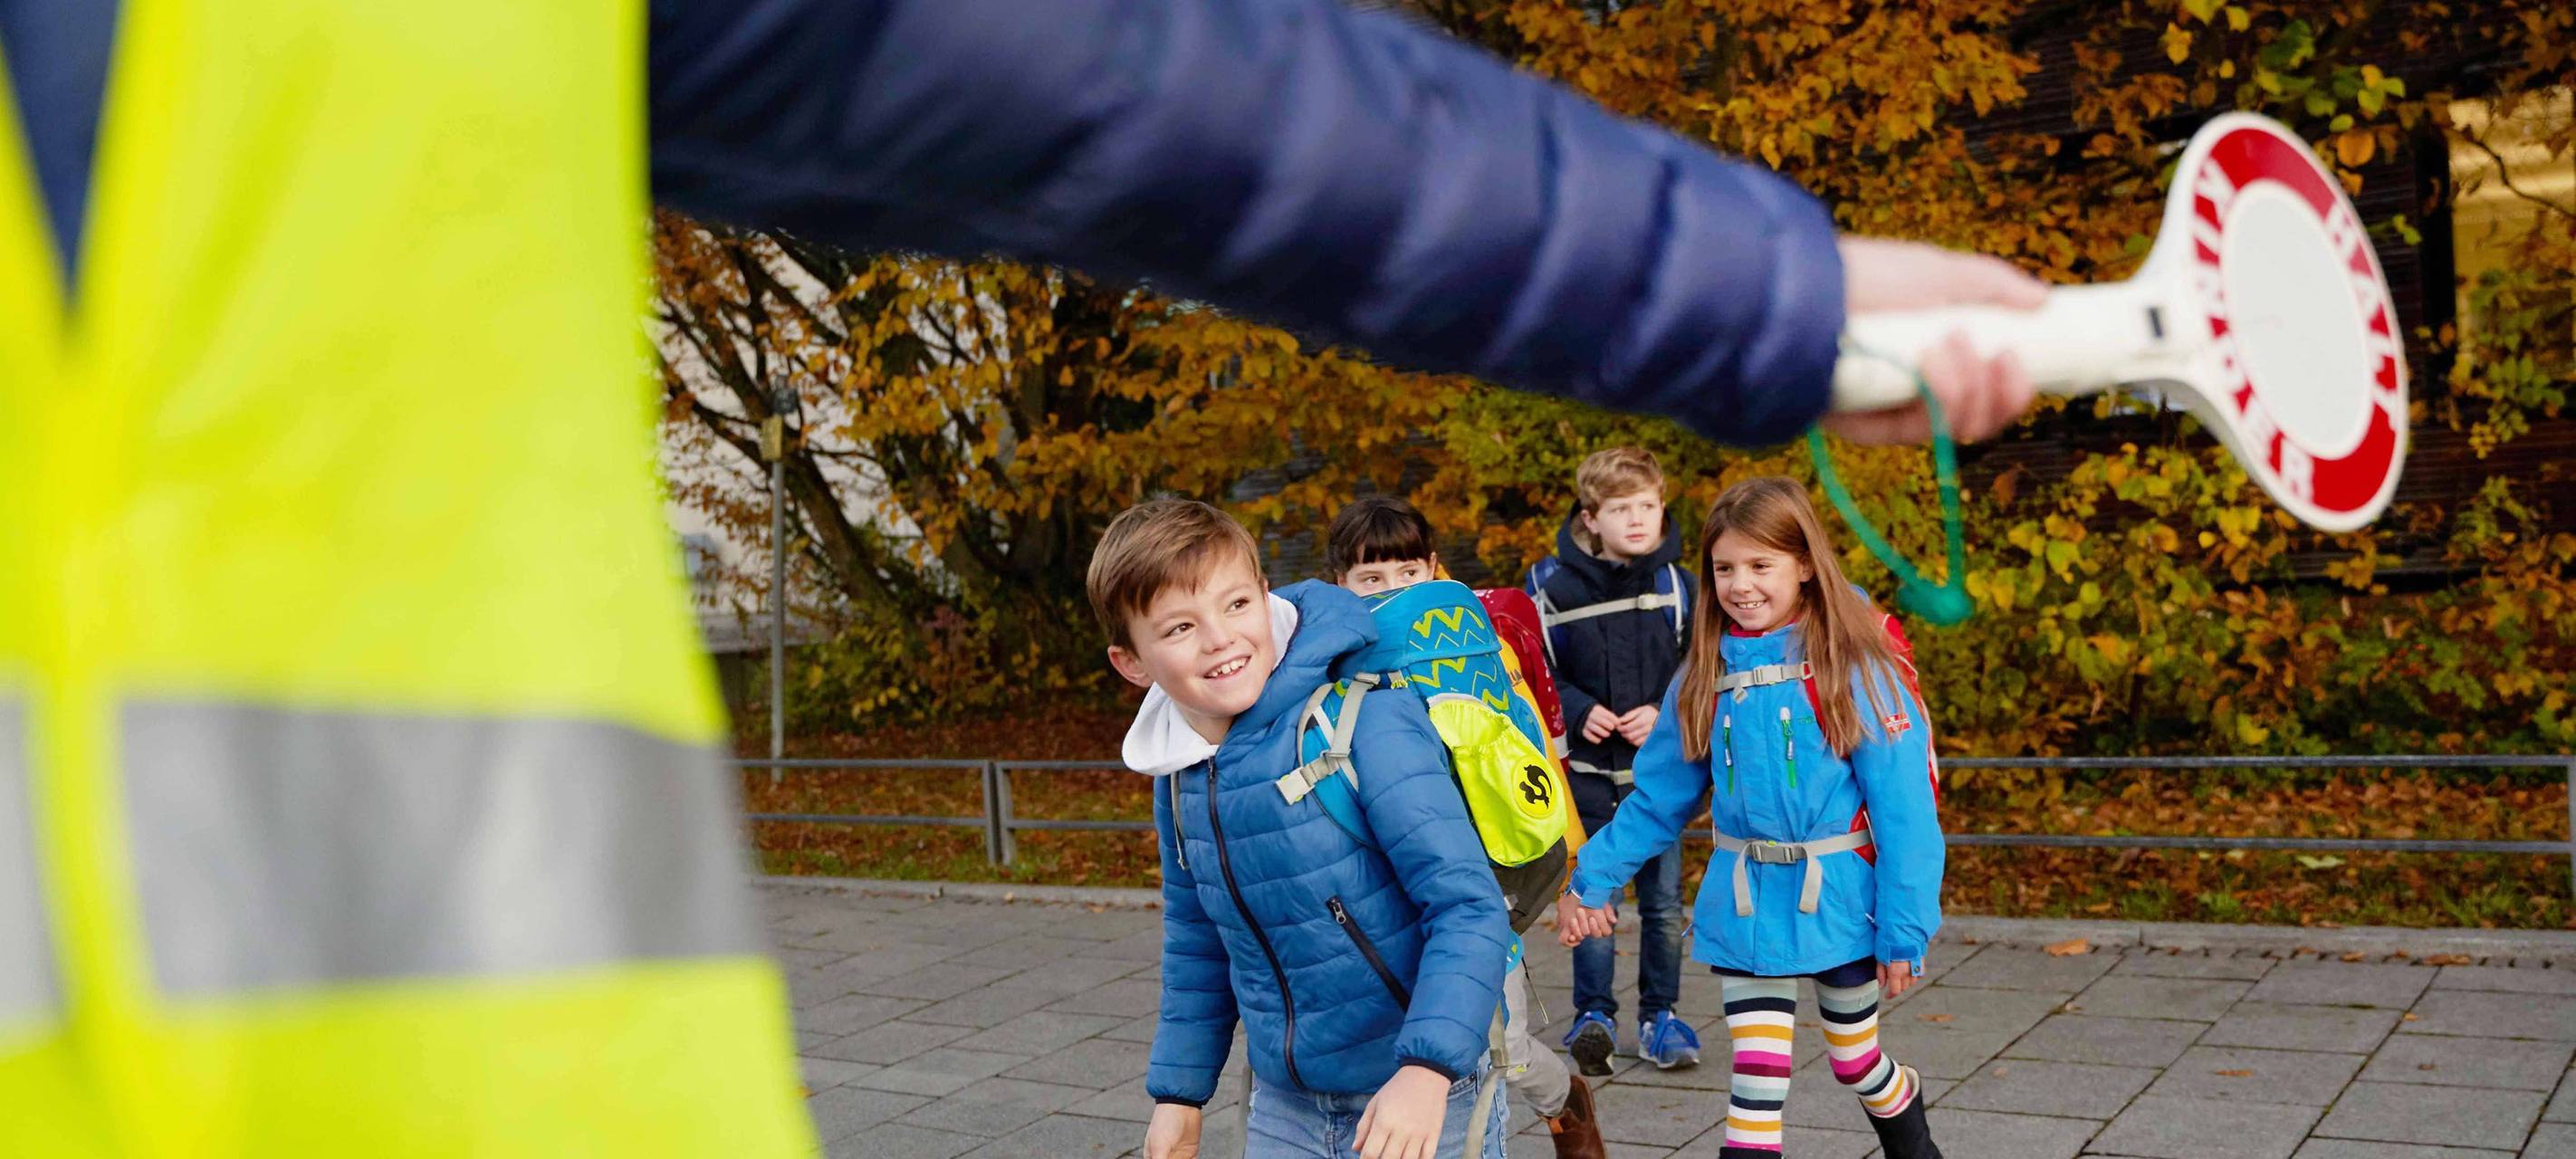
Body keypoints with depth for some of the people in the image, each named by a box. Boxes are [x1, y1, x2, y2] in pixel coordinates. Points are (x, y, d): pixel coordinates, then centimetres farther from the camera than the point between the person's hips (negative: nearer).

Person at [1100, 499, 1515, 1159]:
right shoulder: (1178, 775, -1)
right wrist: (1179, 1092, 14)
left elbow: (1469, 907, -23)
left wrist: (1427, 1069, -33)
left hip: (1420, 1103, -5)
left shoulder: (1364, 721, -20)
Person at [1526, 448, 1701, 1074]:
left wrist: (1664, 711, -9)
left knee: (1664, 900, 7)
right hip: (1587, 770, -2)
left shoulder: (1677, 583, -3)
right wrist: (1577, 711, -13)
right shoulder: (1553, 585, -9)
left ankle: (1660, 1015, 22)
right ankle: (1593, 1016, 17)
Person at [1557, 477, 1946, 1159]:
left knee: (1857, 1065, 17)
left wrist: (1904, 927, -15)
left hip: (1837, 903, -2)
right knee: (1755, 1083, 3)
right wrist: (1592, 879, 1)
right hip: (1743, 906, 2)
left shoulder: (1853, 667, -13)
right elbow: (1659, 796, 6)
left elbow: (1901, 806, -13)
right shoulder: (1707, 673, 0)